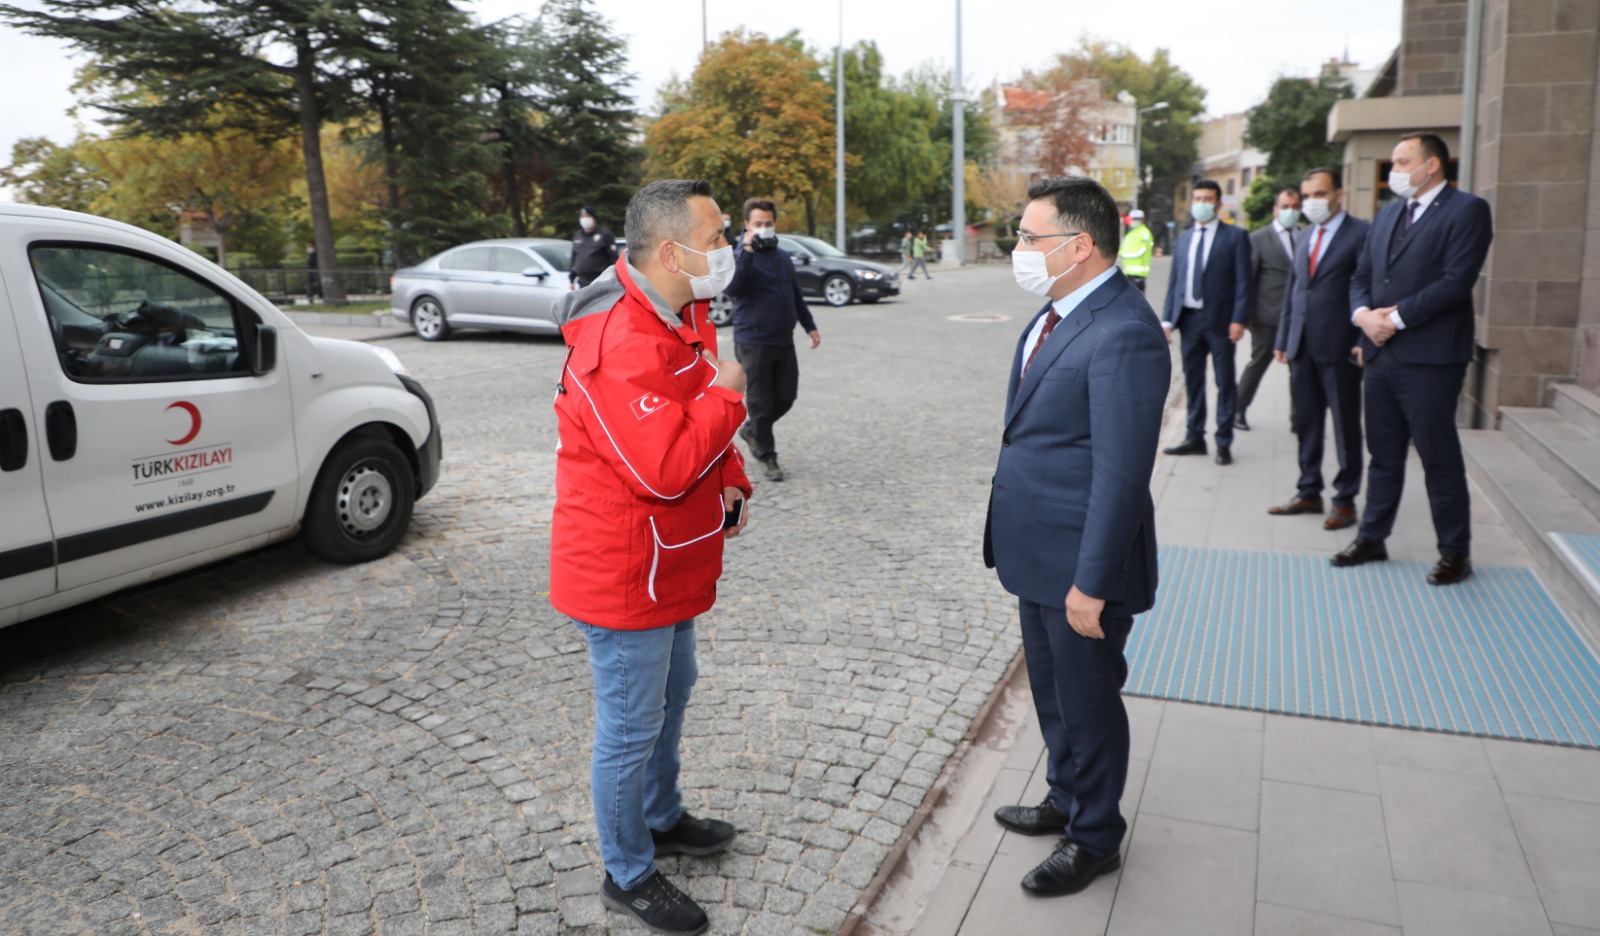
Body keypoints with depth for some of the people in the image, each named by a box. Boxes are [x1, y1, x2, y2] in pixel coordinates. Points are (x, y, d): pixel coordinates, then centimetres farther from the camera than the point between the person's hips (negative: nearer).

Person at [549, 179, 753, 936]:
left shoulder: (685, 314, 5)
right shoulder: (620, 343, -29)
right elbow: (665, 468, -34)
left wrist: (732, 484, 2)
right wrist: (725, 395, -21)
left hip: (671, 564, 10)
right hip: (622, 573, -10)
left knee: (671, 695, 26)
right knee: (631, 727, 6)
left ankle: (662, 819, 48)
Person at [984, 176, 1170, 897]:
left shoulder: (1123, 335, -24)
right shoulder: (1059, 313, 7)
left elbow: (1121, 474, -25)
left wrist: (1091, 582, -22)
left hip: (1080, 565, -9)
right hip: (1039, 557, 9)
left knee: (1087, 702, 11)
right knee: (1052, 693, 25)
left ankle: (1095, 838, 33)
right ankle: (1066, 801, 47)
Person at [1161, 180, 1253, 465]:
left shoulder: (1235, 236, 0)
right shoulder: (1183, 238, 14)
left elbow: (1243, 281, -5)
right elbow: (1174, 281, 13)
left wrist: (1238, 319, -14)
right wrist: (1167, 319, 5)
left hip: (1219, 320, -5)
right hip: (1189, 318, 5)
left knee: (1224, 383, 2)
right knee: (1193, 381, 11)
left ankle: (1224, 443, 9)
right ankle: (1195, 438, 21)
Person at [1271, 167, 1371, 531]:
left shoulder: (1360, 233, -5)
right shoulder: (1304, 238, 17)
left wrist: (1365, 342, -15)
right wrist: (1283, 340, 15)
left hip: (1339, 347, -6)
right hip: (1303, 347, 7)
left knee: (1346, 426, 3)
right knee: (1306, 422, 12)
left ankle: (1346, 500, 11)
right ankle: (1309, 493, 22)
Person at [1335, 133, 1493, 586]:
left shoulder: (1467, 210, -5)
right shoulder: (1387, 214, 16)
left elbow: (1456, 280, -16)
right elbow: (1361, 276, 14)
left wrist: (1396, 317, -17)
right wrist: (1363, 313, -6)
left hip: (1429, 360, -6)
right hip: (1381, 355, 6)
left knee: (1440, 458, 2)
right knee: (1383, 455, 14)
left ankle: (1455, 553, 14)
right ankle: (1372, 538, 25)